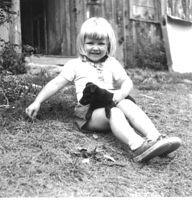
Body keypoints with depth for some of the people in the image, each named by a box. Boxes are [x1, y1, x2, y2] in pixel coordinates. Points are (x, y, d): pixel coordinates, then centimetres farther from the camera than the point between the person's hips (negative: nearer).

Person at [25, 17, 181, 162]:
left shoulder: (112, 64, 20)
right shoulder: (75, 65, 13)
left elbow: (127, 82, 12)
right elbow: (56, 84, 12)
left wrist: (122, 92, -12)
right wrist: (37, 102, 3)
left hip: (111, 105, 3)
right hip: (88, 111, -3)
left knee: (127, 104, -30)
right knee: (114, 112, -34)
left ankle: (155, 138, -45)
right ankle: (137, 146, -58)